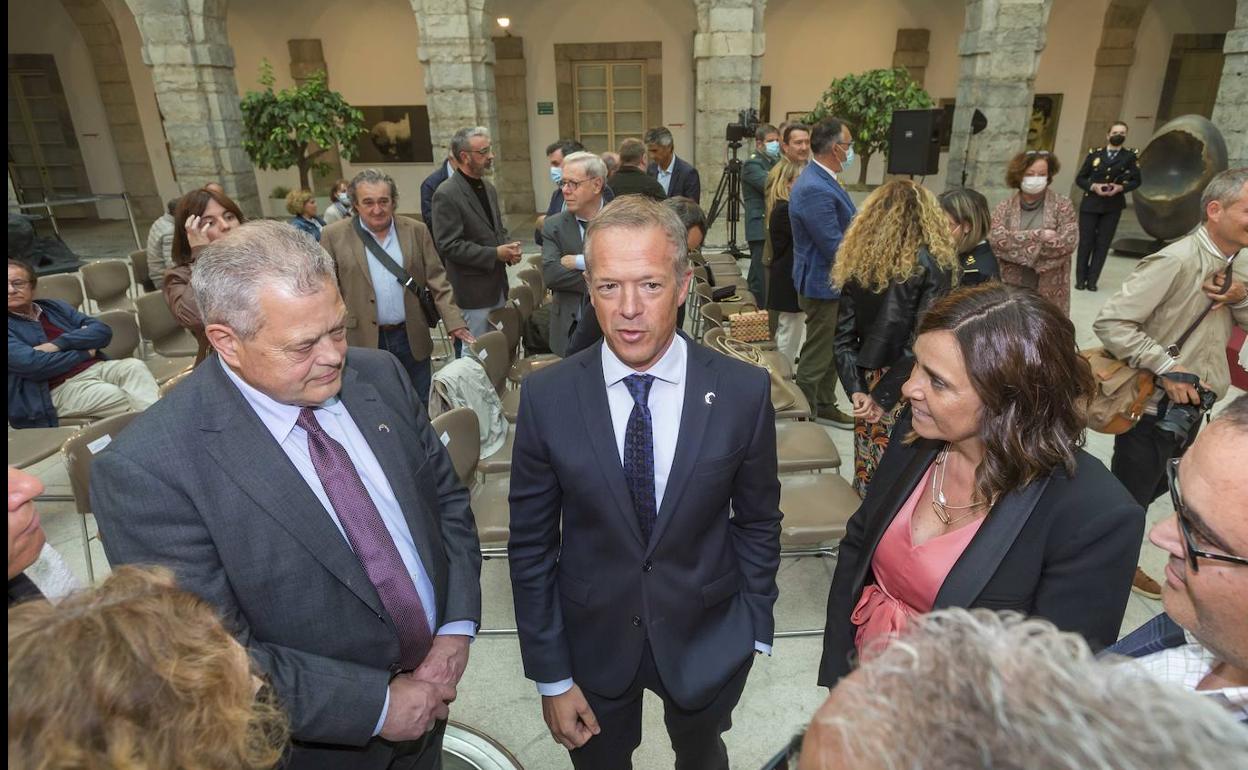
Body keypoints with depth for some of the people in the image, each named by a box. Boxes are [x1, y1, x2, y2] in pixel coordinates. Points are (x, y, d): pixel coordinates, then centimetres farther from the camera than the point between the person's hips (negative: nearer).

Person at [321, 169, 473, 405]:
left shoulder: (417, 231, 4)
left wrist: (454, 322, -7)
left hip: (412, 340, 2)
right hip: (363, 342, -2)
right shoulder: (335, 236, -1)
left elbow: (437, 281, 3)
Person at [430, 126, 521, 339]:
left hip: (498, 286, 8)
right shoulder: (446, 194, -14)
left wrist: (509, 249, 0)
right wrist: (495, 254, -19)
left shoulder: (488, 188, 12)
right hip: (472, 292, -8)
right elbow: (449, 246, -18)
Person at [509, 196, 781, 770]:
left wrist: (754, 631, 2)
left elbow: (758, 523, -4)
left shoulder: (744, 391, -17)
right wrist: (551, 675, -5)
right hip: (592, 640, 0)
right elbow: (530, 545, -9)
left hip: (707, 638, 1)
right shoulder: (546, 397, -17)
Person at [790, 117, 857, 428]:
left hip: (833, 281, 10)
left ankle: (825, 406, 36)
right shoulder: (814, 189, -26)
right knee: (816, 356, 2)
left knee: (831, 350, 21)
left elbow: (847, 224, 16)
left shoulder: (823, 179, 7)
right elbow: (836, 248, -26)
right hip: (823, 284, -10)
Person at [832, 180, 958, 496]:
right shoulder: (935, 263, -7)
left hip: (868, 380, 5)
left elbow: (844, 336, 2)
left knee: (868, 474, 14)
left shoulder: (858, 261, 5)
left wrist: (856, 389, -2)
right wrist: (884, 396, -9)